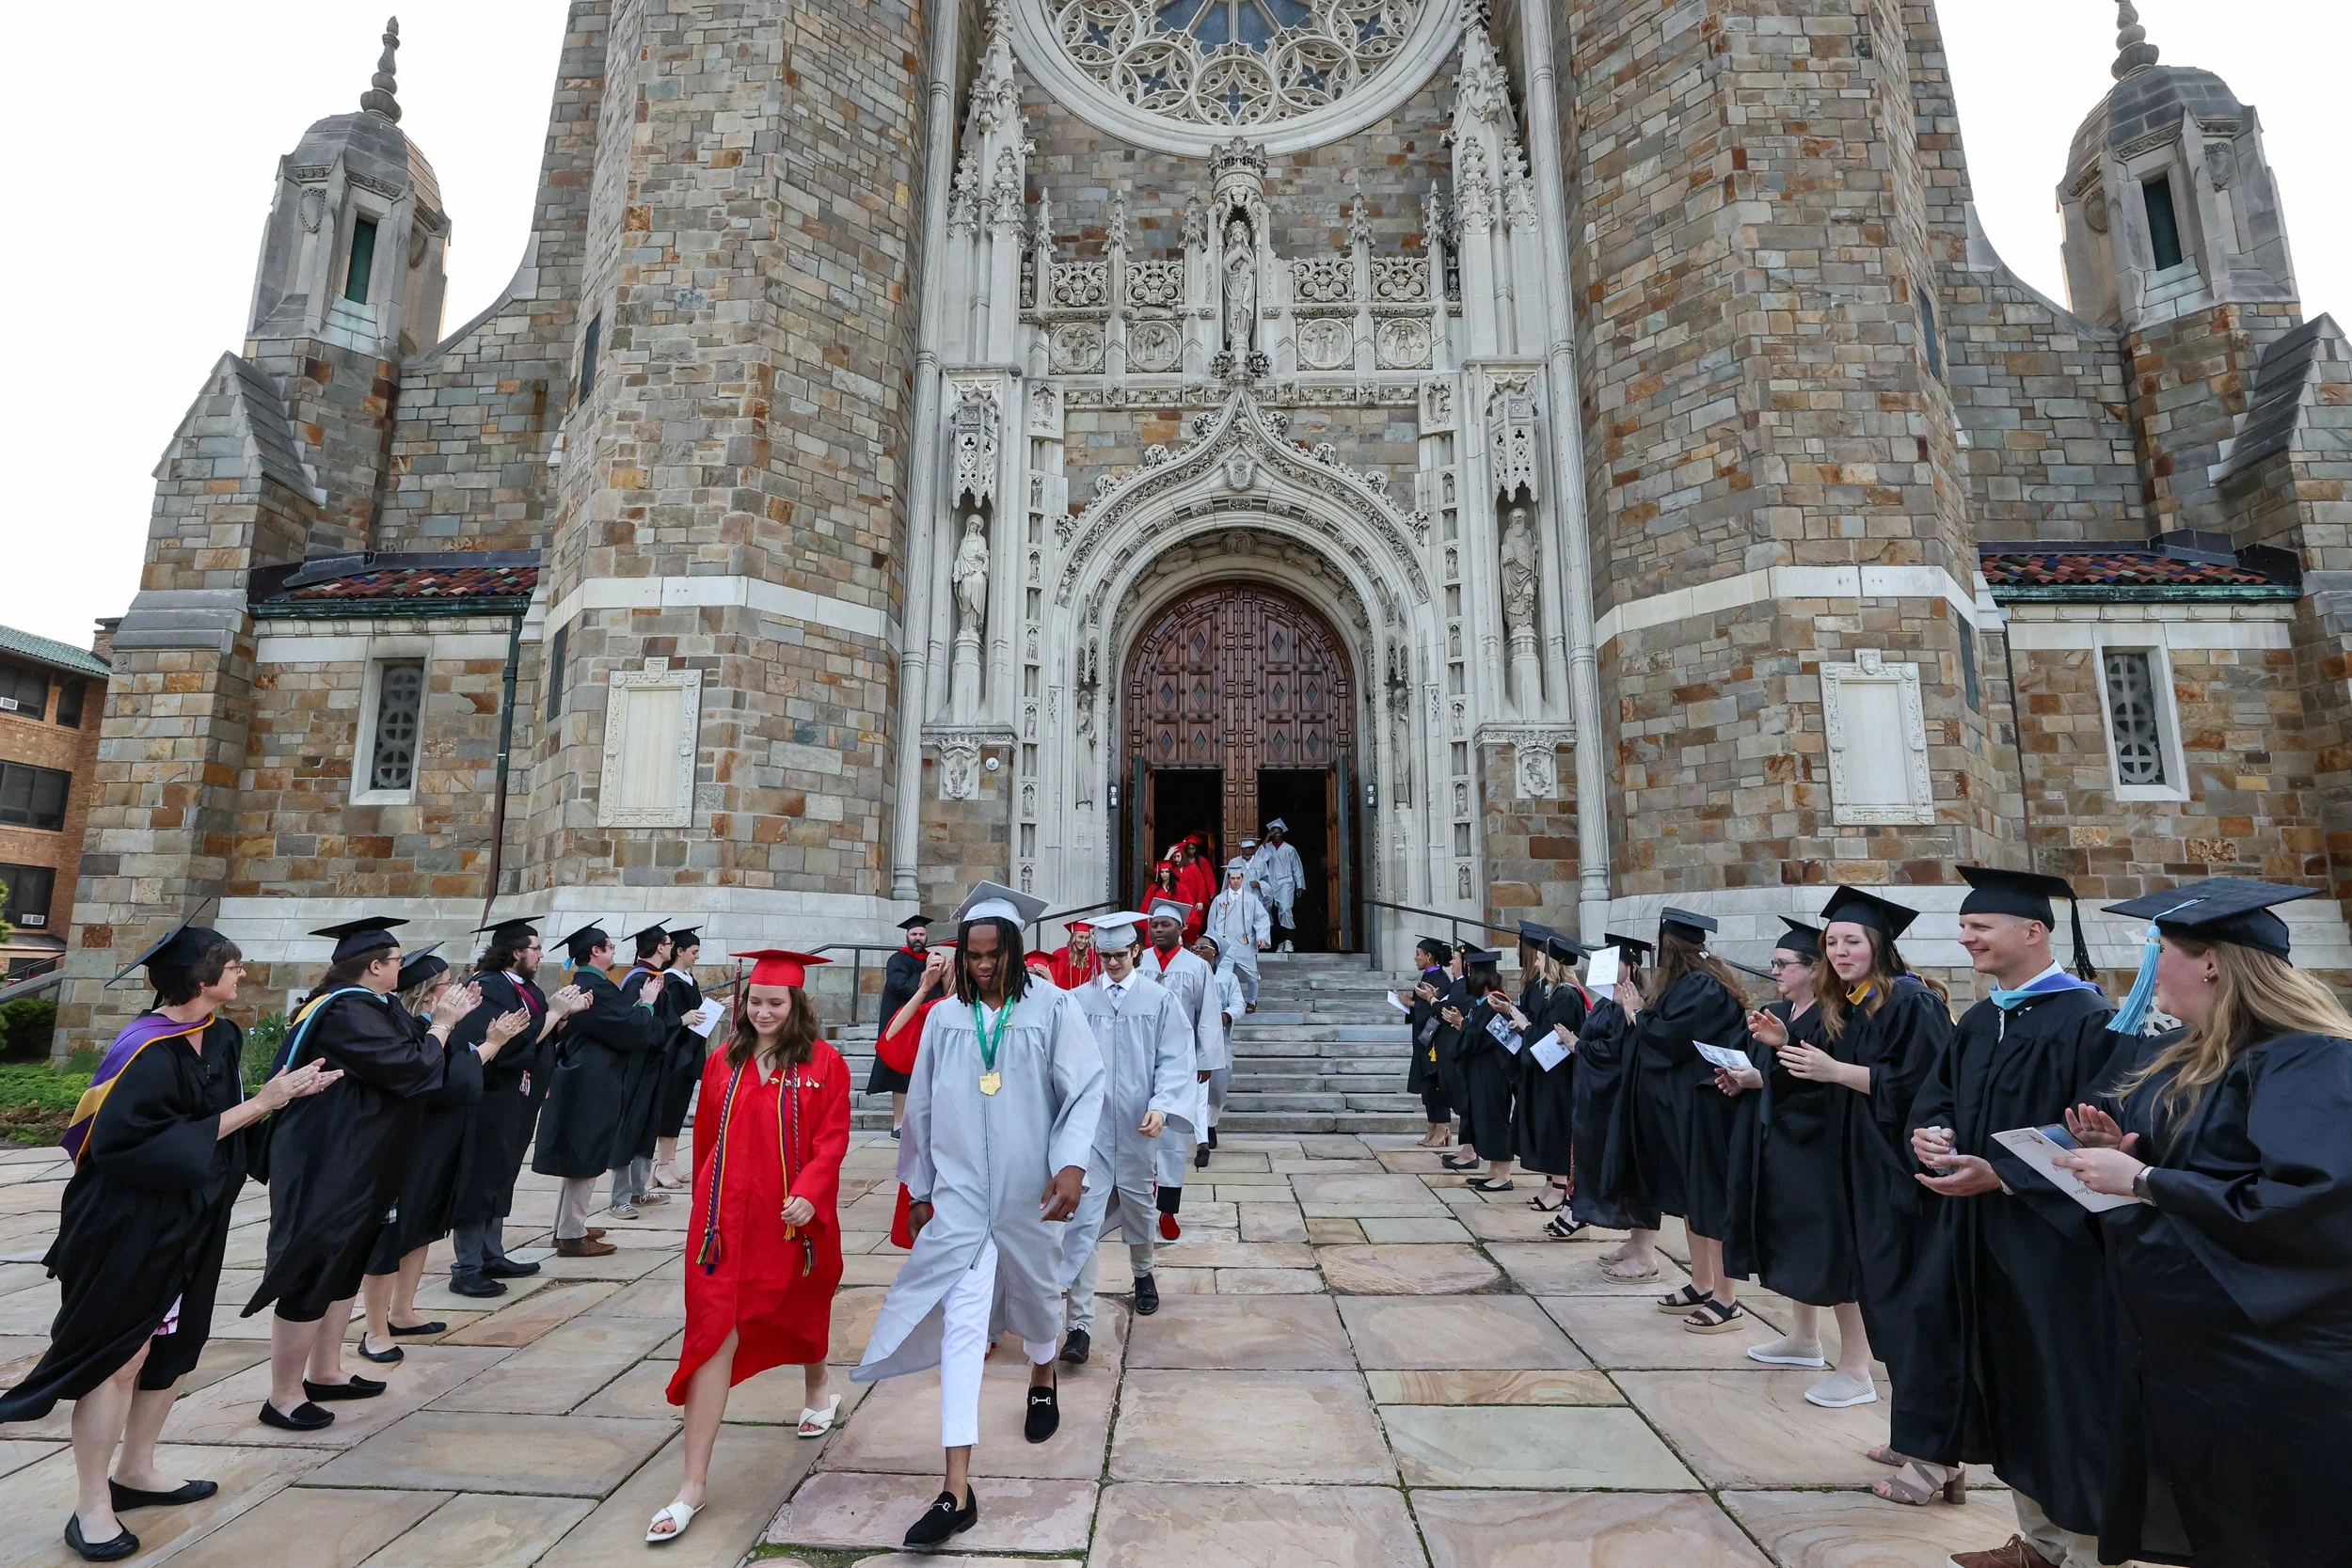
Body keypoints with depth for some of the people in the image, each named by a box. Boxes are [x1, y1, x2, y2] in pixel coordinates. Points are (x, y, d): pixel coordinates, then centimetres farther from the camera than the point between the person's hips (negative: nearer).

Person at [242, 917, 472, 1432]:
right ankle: (283, 1397, 12)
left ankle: (325, 1373, 30)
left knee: (344, 1265, 18)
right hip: (326, 1166, -11)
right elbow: (409, 1067, -25)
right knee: (314, 1272, 0)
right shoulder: (346, 1012, -22)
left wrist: (445, 1020, 4)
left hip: (349, 1163, 11)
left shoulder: (359, 1006, 9)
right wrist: (442, 1024, -13)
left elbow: (406, 1053, 14)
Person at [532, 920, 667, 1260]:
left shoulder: (580, 985, 12)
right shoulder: (595, 987, -20)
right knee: (587, 1158, -2)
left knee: (579, 1158, 18)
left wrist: (638, 1004, 13)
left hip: (583, 1081, 11)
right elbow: (630, 1030, -20)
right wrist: (646, 1003, -5)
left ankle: (568, 1226, 28)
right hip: (592, 1086, -11)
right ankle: (571, 1235, 6)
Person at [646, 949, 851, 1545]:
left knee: (799, 1309, 21)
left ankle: (818, 1388, 52)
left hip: (792, 1217, -1)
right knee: (714, 1334, -3)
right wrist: (706, 1201, 18)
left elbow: (832, 1138, -11)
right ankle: (694, 1483, 5)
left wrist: (809, 1193, -24)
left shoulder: (823, 1063, -9)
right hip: (727, 1213, 2)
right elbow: (707, 1136, 12)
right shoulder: (724, 1061, 2)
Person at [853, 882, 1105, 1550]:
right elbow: (920, 1108, 8)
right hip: (960, 1193, 1)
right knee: (961, 1326, -4)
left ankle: (1042, 1380, 52)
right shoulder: (944, 1018, 0)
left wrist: (1072, 1164, -23)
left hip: (1029, 1192, -1)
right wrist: (918, 1188, 11)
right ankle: (957, 1490, 2)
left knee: (1035, 1296, 20)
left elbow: (1085, 1087, -11)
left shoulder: (1051, 1007, -8)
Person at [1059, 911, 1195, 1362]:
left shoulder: (1160, 999, -2)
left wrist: (1161, 1106, -17)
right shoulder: (1078, 999, -2)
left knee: (1138, 1204, 19)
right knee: (1083, 1220, -5)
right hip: (1089, 1124, -1)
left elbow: (1174, 1059, -5)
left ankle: (1143, 1274, 47)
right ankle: (1080, 1325, 1)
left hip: (1137, 1126, 1)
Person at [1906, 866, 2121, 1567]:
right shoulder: (1978, 1021, 10)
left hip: (2052, 1240, -7)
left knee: (2062, 1395, 4)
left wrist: (2000, 1173, -25)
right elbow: (1934, 1097, 12)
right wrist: (1928, 1132, -9)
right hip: (1979, 1236, 7)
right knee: (2009, 1385, 16)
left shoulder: (2087, 1019, -13)